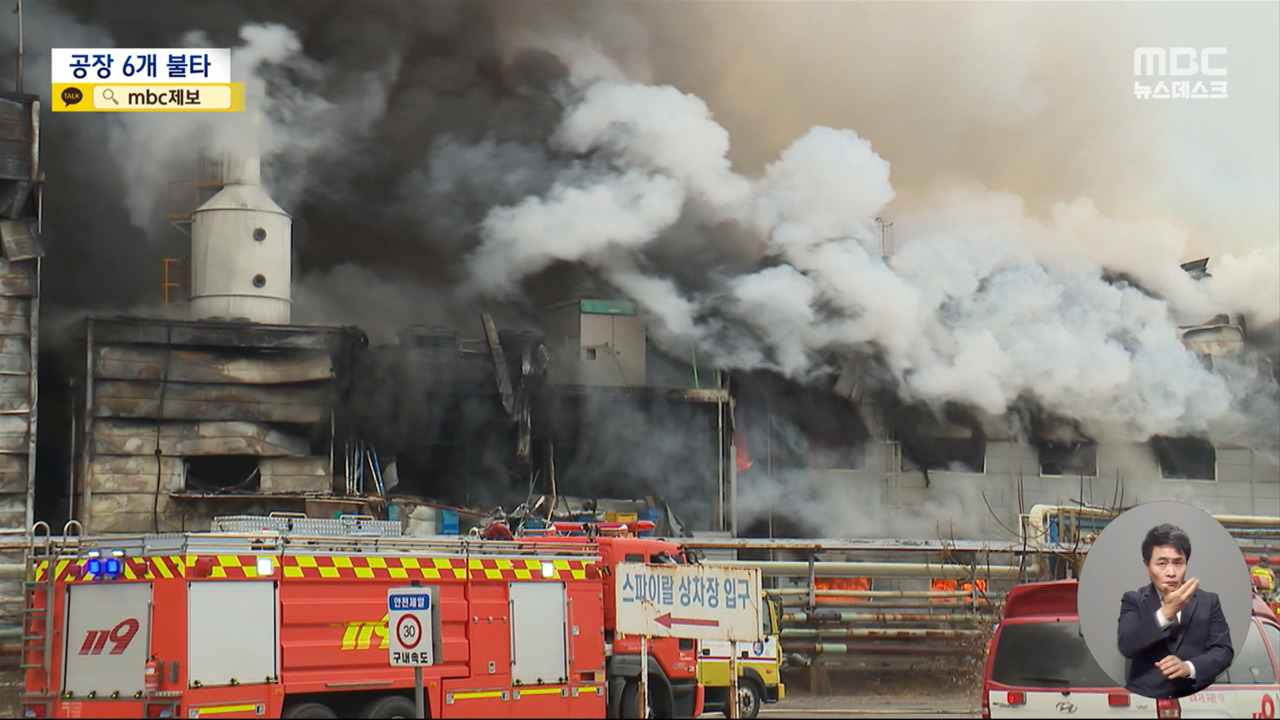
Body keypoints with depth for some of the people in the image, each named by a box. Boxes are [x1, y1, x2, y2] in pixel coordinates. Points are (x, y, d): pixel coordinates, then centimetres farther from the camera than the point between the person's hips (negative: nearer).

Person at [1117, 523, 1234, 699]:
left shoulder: (1208, 601, 10)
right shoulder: (1133, 601, 7)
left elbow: (1224, 651, 2)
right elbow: (1126, 646, -9)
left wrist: (1189, 667, -16)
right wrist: (1165, 613, -20)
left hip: (1195, 698, 1)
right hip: (1144, 697, -1)